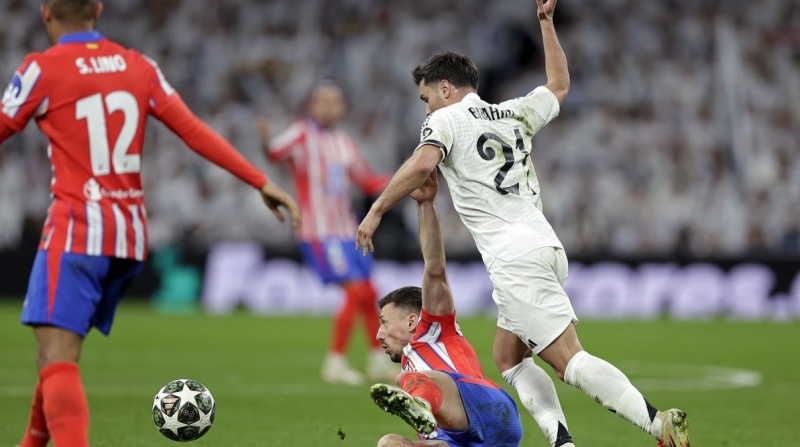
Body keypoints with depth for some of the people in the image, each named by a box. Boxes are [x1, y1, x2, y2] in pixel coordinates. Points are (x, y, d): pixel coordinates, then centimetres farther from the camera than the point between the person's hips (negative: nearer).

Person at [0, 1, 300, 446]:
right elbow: (195, 131, 4)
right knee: (60, 354, 21)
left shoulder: (43, 70, -5)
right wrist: (263, 182, 5)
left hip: (76, 233, -6)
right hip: (130, 234, 7)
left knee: (57, 361, -12)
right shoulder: (138, 67, 8)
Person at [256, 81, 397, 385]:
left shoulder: (345, 143, 14)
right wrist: (267, 142, -48)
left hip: (346, 231, 8)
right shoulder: (303, 134, -7)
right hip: (319, 232, -8)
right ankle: (335, 363, -7)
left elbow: (368, 183, 24)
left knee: (369, 295, 13)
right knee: (356, 291, -15)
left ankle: (378, 362, 29)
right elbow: (278, 152, -27)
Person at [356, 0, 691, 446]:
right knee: (509, 358, 17)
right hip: (547, 246, 8)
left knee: (570, 361, -14)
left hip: (513, 256, -8)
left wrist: (376, 211, -10)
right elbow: (559, 86, 40)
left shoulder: (447, 119, 2)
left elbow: (422, 164, -18)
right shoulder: (513, 114, 21)